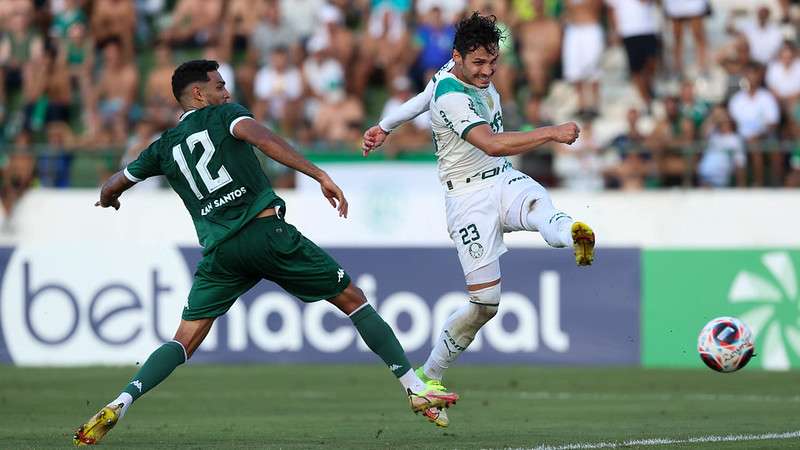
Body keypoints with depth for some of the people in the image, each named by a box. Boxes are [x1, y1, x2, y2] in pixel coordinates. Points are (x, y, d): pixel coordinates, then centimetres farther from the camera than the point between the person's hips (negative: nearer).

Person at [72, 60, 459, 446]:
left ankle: (118, 405, -17)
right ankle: (415, 389, 5)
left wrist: (108, 198, 56)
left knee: (184, 341, 6)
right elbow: (261, 138, -12)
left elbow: (110, 189, 30)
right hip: (267, 232, -3)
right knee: (352, 300, 9)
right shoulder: (223, 114, 9)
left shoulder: (163, 148, 20)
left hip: (221, 251, 3)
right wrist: (320, 176, -19)